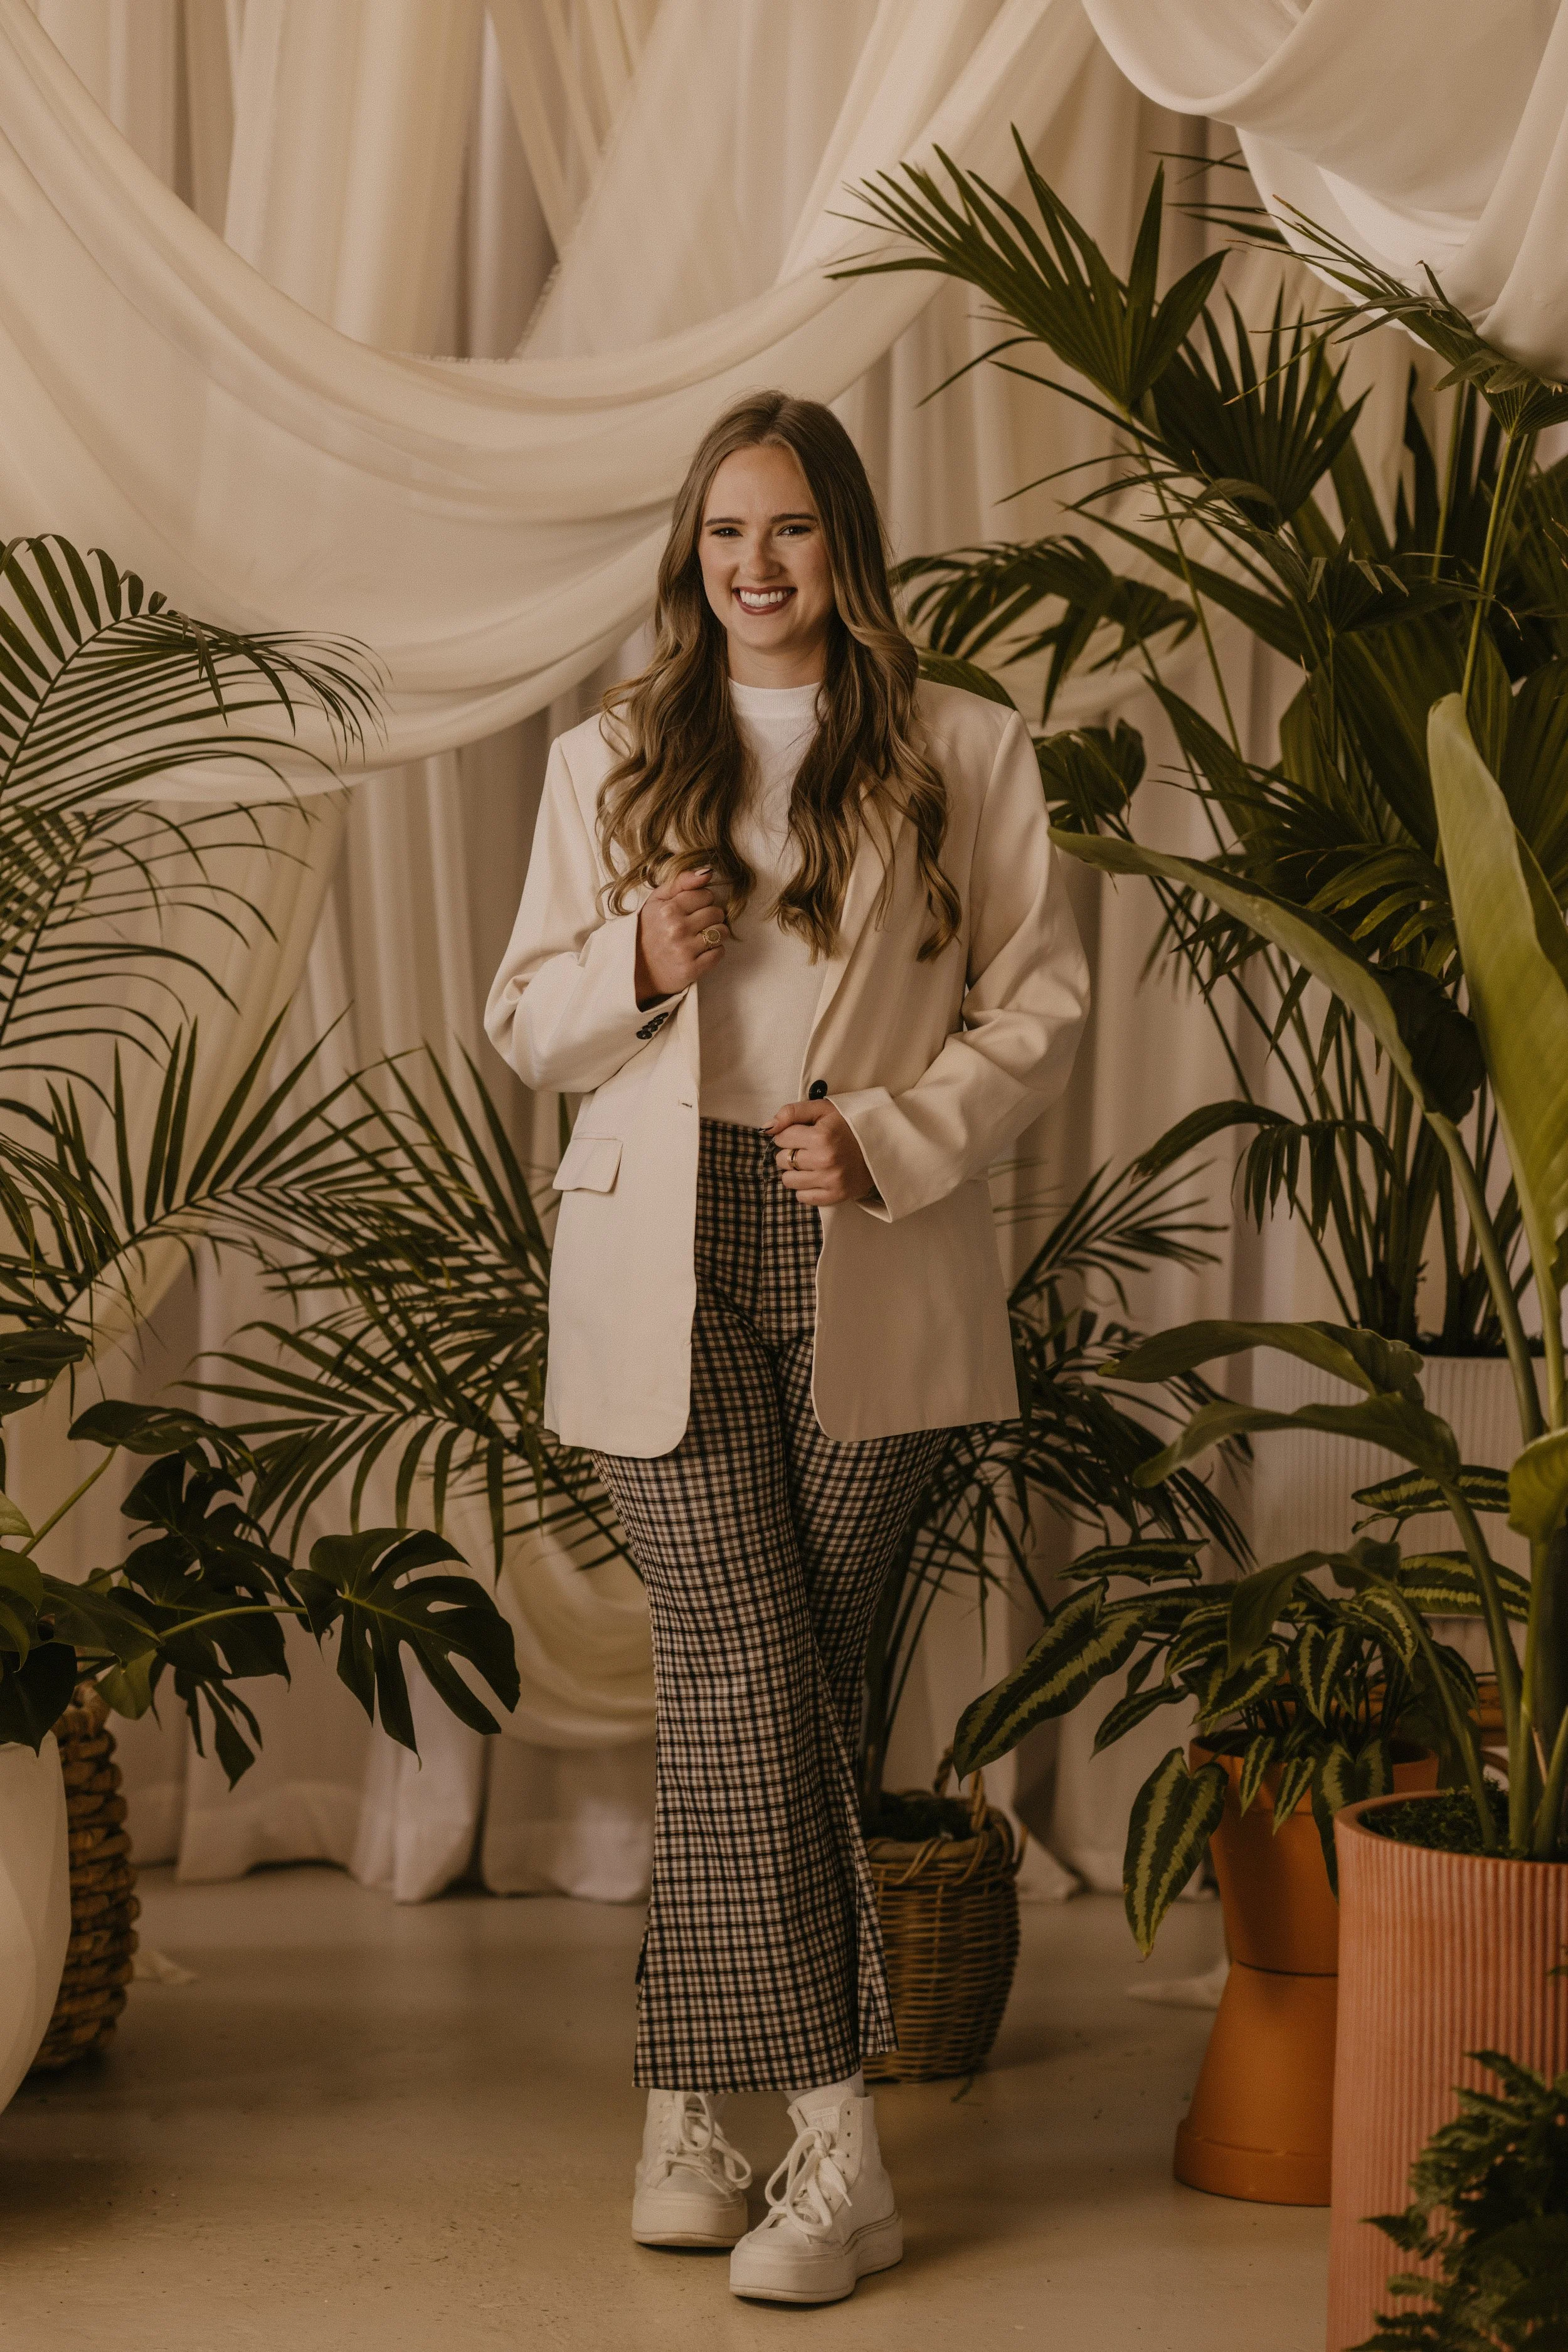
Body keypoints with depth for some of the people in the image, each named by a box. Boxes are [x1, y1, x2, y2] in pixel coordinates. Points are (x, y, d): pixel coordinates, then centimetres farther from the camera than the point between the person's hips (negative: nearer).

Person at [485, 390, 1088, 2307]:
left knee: (762, 1693, 3)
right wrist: (639, 964, -8)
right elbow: (525, 1020, 13)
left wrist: (889, 1137, -12)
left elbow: (1037, 1007, 4)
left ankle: (691, 2107, 12)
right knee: (751, 1679, -8)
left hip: (871, 1281, 0)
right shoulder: (607, 764, 12)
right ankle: (831, 2143, -5)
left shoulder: (964, 754, 6)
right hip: (666, 1275, 1)